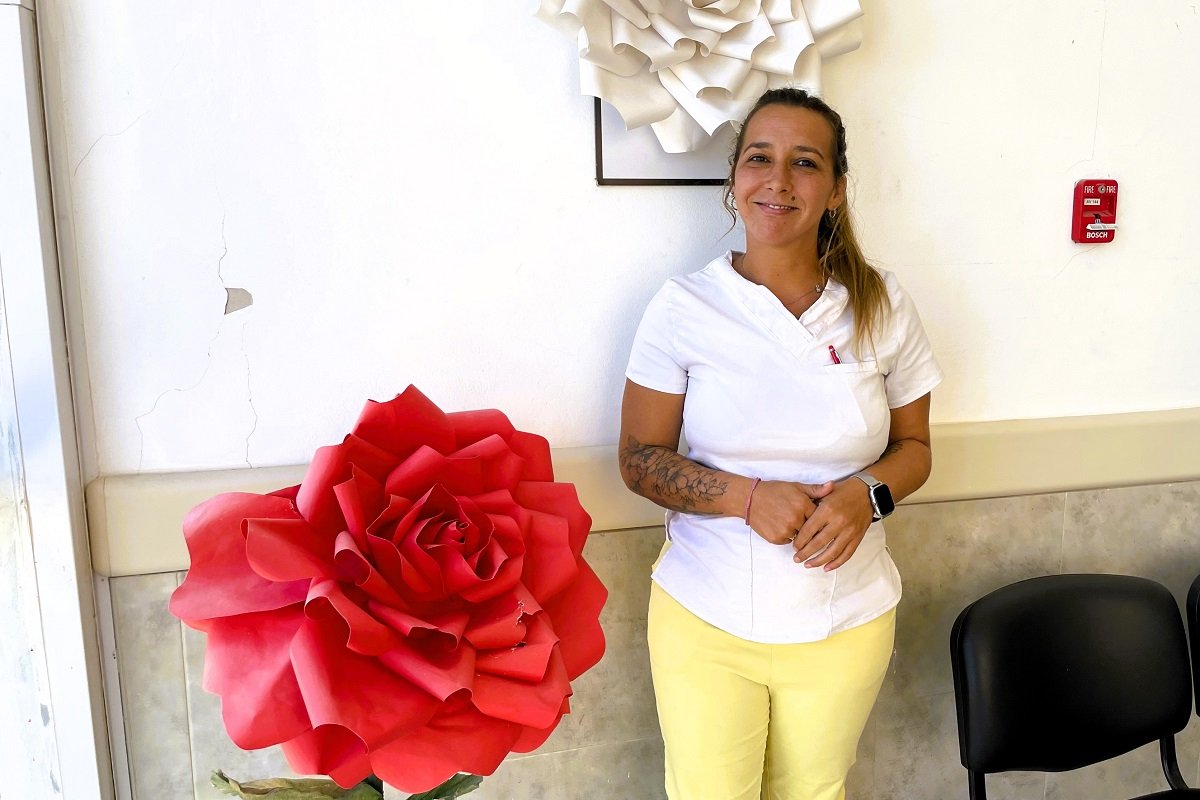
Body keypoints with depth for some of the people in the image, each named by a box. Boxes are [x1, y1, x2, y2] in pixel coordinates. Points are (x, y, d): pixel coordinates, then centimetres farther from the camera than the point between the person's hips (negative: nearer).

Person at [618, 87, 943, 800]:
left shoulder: (884, 306, -4)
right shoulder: (683, 308, -10)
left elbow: (914, 444, 6)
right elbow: (639, 457, -7)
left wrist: (869, 493, -16)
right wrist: (748, 496, -22)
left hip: (845, 622, 2)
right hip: (704, 617, -1)